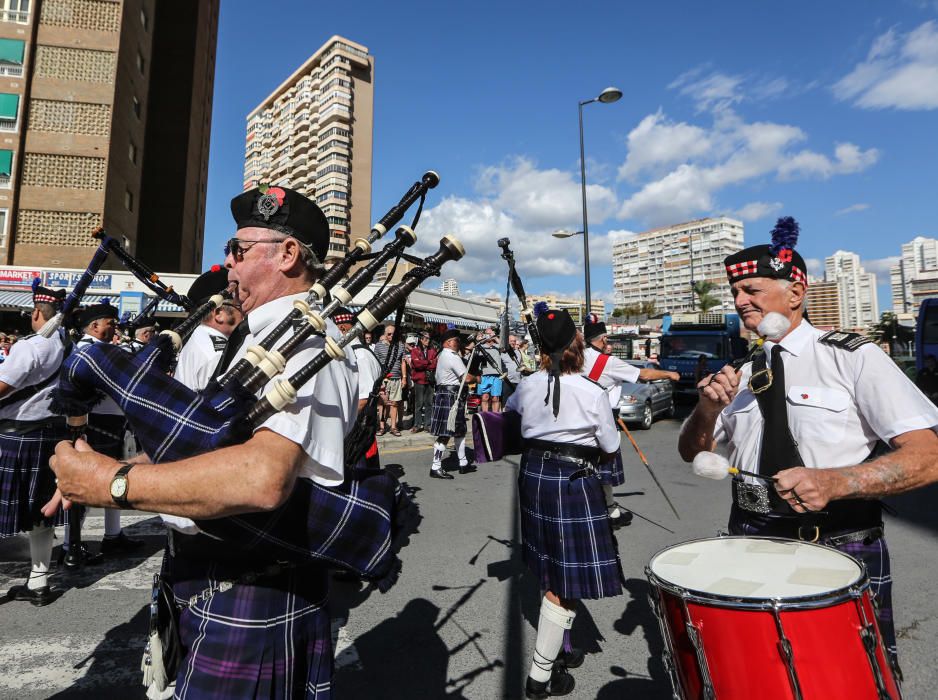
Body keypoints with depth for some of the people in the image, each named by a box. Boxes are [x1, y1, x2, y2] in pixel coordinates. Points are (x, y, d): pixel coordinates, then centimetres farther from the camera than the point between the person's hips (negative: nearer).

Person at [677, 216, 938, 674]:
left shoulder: (853, 358, -8)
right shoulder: (744, 374, 6)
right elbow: (693, 453, 8)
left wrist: (833, 482, -33)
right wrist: (708, 407, -12)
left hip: (842, 551, -4)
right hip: (752, 548, 4)